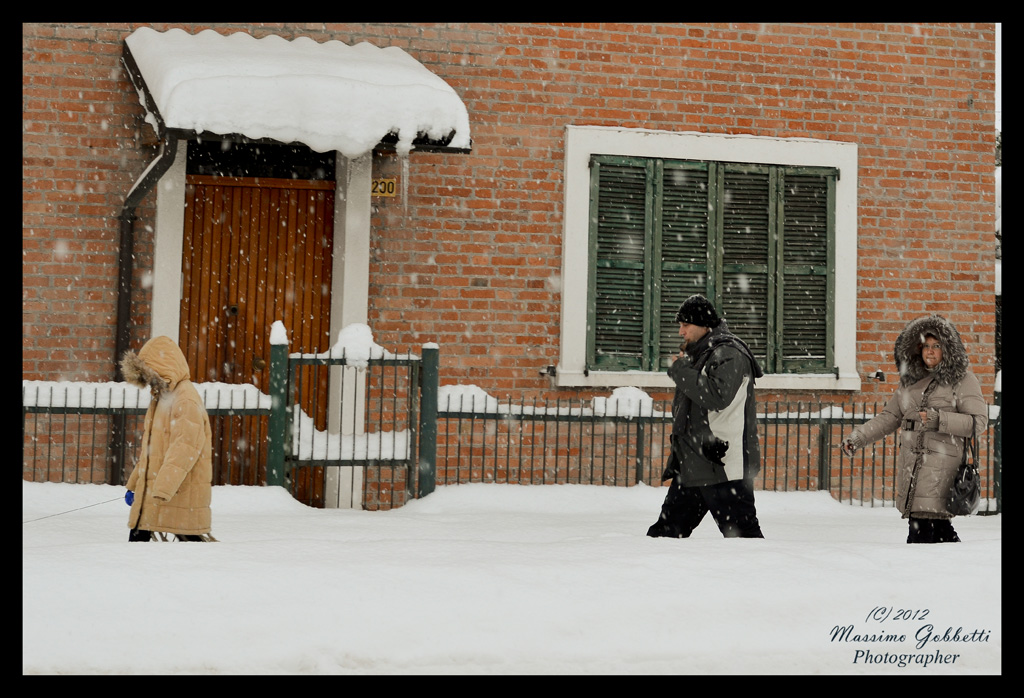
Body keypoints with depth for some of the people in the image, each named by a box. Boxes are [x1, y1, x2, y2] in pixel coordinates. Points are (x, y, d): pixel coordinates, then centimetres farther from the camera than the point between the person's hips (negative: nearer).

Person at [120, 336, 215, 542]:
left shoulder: (186, 400, -15)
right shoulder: (161, 399, 18)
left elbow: (184, 449, -25)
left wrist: (163, 489, -32)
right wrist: (133, 485, 25)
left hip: (180, 495, -10)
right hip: (150, 496, 10)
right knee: (137, 539, 8)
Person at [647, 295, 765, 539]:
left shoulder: (730, 354, -10)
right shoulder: (697, 354, 20)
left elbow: (718, 396, -26)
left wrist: (680, 371, -16)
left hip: (723, 466, -10)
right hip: (691, 467, 10)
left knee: (741, 534, -8)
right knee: (666, 530, 10)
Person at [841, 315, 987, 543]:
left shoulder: (962, 380, 2)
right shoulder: (911, 380, 19)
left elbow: (979, 421, -7)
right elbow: (889, 417, 20)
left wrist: (939, 420, -17)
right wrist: (857, 439, 10)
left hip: (941, 464, -5)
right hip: (910, 465, 6)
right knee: (939, 530, 2)